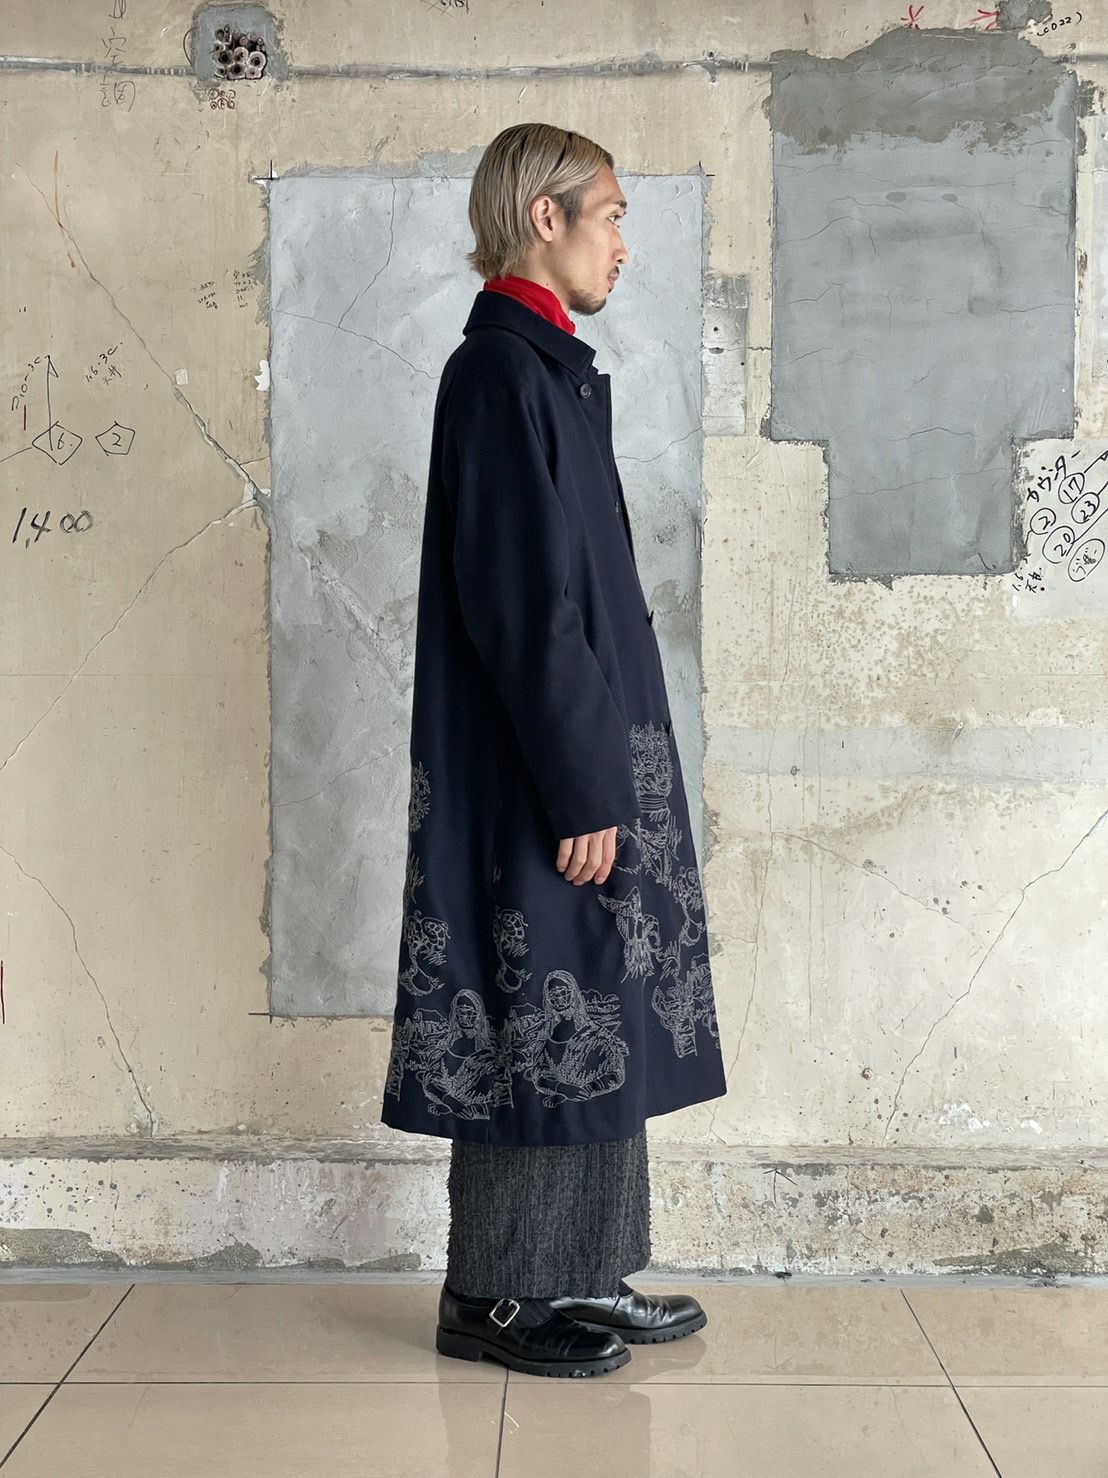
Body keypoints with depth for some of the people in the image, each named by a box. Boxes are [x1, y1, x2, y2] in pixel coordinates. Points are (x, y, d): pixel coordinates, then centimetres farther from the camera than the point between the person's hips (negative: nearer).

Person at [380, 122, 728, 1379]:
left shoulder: (544, 371, 16)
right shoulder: (501, 373, -14)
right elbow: (520, 605, -21)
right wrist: (583, 789, -20)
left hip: (585, 758, 10)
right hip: (538, 772, -10)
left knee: (589, 1019, 13)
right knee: (538, 1018, -1)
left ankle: (580, 1276, 24)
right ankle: (490, 1298, 13)